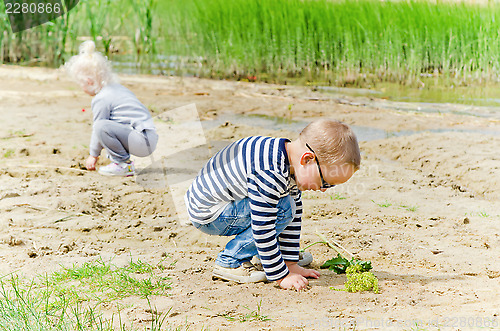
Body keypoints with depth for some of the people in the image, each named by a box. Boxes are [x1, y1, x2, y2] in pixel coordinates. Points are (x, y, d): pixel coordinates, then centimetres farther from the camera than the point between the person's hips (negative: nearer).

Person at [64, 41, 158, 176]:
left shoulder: (100, 99, -11)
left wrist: (93, 155, 11)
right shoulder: (117, 88, 19)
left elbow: (97, 129, -3)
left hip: (143, 142, -10)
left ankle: (124, 165, -12)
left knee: (101, 126, -23)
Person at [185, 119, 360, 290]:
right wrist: (282, 276, -23)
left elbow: (294, 217, 8)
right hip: (207, 215, -10)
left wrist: (291, 263, 8)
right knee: (282, 208, -21)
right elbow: (263, 230, -30)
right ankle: (229, 263, -12)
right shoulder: (268, 174, -33)